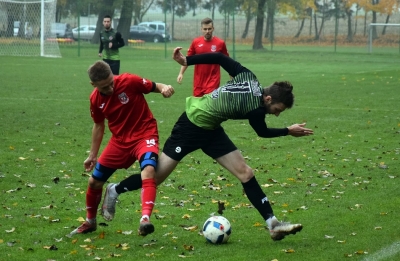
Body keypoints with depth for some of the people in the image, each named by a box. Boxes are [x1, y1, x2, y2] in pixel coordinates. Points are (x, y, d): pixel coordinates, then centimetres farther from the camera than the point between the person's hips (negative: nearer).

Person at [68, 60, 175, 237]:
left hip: (144, 135, -5)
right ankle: (90, 222, 33)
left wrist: (164, 88, -33)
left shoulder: (130, 81, -19)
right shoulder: (95, 99, -5)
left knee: (148, 170, -34)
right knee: (94, 181, 8)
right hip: (120, 140, 5)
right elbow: (99, 125, 11)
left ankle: (145, 219, -43)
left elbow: (154, 86, -8)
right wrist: (93, 155, 16)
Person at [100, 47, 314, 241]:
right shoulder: (255, 109, -29)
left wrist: (187, 61, 4)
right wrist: (289, 131, 5)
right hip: (191, 127, -9)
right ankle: (115, 191, 26)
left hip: (210, 130, 9)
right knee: (156, 176, 1)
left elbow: (219, 57, -3)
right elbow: (263, 132, -7)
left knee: (245, 173, 0)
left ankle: (272, 224, -1)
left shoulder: (248, 77, -8)